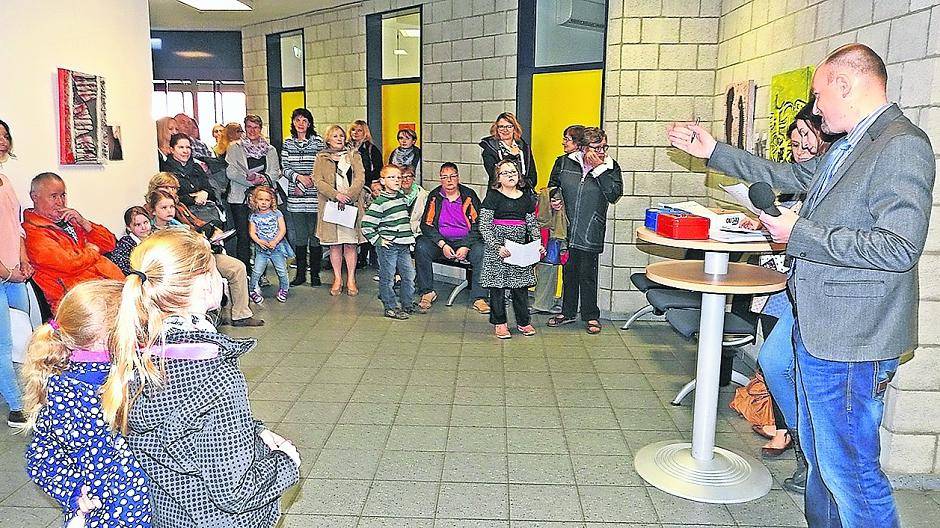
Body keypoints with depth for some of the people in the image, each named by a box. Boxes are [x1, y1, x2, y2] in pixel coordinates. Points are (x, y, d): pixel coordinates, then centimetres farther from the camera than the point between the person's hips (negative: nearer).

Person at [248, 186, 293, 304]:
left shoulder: (276, 213, 0)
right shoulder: (254, 216, 4)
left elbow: (283, 230, -5)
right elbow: (252, 232, -2)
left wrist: (275, 241, -18)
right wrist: (259, 241, -22)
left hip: (277, 247, 0)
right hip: (261, 249, 0)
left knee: (282, 271, 3)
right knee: (257, 271, -5)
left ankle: (283, 290, 25)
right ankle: (252, 290, 15)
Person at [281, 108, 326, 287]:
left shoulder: (318, 141, 2)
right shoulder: (288, 143, 11)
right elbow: (284, 168, 7)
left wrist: (310, 180, -9)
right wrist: (299, 177, -10)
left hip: (314, 196, -2)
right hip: (295, 198, 3)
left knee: (315, 235, -1)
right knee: (299, 237, 6)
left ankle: (315, 273, 8)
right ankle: (300, 273, 14)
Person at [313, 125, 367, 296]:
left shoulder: (354, 155, 11)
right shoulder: (321, 158, 11)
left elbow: (360, 178, -1)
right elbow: (318, 181, -2)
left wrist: (348, 196, -15)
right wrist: (336, 195, -16)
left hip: (351, 205, 0)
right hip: (330, 205, 0)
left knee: (350, 243, 0)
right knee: (334, 244, 3)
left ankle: (351, 280, 7)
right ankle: (337, 279, 12)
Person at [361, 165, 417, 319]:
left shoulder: (403, 198, 11)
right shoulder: (379, 202, -12)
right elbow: (366, 225, -13)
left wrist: (410, 237, 20)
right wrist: (378, 240, -12)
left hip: (404, 246, 7)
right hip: (388, 246, -7)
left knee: (409, 275, 10)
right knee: (387, 278, 1)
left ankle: (408, 305, 25)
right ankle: (390, 308, 11)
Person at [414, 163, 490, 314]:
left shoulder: (469, 196, 1)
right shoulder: (434, 196, 3)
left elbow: (477, 225, -2)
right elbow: (426, 224, -2)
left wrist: (466, 247, -16)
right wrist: (442, 245, -16)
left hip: (466, 240, -1)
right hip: (441, 240, 1)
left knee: (481, 251, -31)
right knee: (421, 246, -27)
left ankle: (478, 298, -21)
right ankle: (427, 292, -13)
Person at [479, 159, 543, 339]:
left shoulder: (526, 198, 10)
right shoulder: (493, 197, -5)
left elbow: (533, 225, 14)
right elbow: (484, 226, -10)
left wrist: (538, 245, 1)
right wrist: (497, 247, -20)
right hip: (497, 249, -4)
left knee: (521, 286, 8)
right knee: (497, 285, 2)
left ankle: (523, 322, 22)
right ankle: (500, 323, 15)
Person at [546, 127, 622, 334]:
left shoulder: (610, 167, -1)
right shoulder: (564, 163, 2)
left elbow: (614, 195, -15)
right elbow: (552, 187, 17)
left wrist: (599, 169, -16)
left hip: (590, 233, -2)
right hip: (566, 230, 2)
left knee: (588, 274, 3)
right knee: (568, 271, 13)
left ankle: (591, 316, 17)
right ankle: (567, 312, 27)